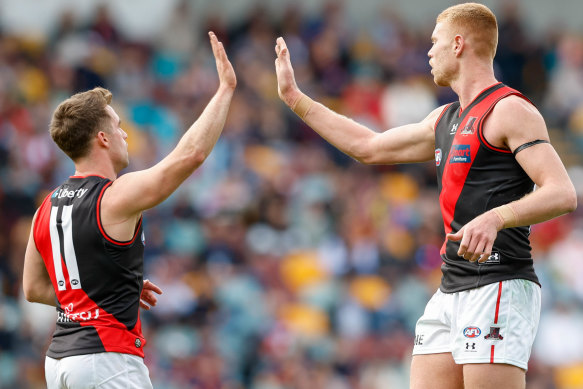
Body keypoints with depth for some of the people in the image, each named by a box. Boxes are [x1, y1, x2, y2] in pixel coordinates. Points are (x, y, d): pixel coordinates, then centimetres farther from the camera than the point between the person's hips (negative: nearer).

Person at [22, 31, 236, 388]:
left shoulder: (48, 207, 11)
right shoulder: (117, 198, -13)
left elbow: (34, 288, 19)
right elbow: (192, 154, -15)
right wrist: (226, 88, -6)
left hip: (61, 359, 8)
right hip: (108, 358, -8)